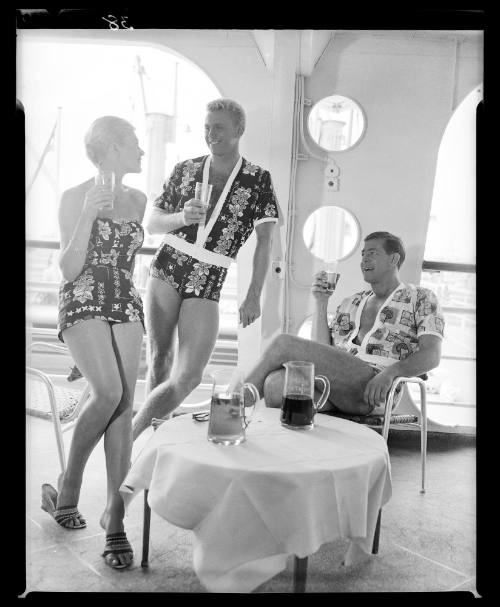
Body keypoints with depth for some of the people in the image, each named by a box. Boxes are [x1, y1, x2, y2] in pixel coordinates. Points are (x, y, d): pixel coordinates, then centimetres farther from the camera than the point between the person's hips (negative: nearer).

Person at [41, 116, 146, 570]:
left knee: (125, 406, -6)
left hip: (127, 305, 5)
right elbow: (69, 268, -7)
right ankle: (69, 483, 2)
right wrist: (88, 215, -16)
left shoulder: (138, 201, 14)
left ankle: (115, 515, 2)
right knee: (109, 393, -24)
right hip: (83, 303, -4)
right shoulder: (75, 198, 0)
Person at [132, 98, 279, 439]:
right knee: (159, 360, 2)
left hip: (209, 282, -2)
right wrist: (183, 218, -9)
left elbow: (265, 241, -1)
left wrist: (254, 296, -9)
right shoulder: (185, 170, 9)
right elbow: (153, 224, 13)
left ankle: (127, 438, 8)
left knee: (189, 376, -8)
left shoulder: (258, 180, 2)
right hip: (167, 269, 2)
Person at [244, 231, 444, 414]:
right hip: (333, 379, 5)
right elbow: (321, 352, 17)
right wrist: (321, 303, 10)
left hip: (372, 386, -5)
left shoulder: (421, 298, 14)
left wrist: (389, 373, -20)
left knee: (284, 343, -21)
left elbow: (431, 356, -1)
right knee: (274, 382, -30)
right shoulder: (350, 303, 29)